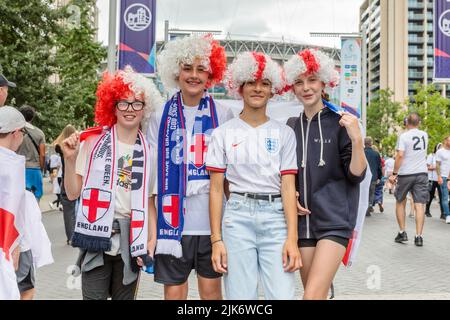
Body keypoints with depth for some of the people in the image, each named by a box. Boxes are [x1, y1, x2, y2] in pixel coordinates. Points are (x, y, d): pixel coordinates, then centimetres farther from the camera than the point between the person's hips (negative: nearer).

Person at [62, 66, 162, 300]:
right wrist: (70, 159, -13)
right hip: (97, 234, -2)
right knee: (93, 296, 1)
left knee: (125, 296, 13)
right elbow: (73, 193, 0)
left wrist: (152, 239, -2)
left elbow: (149, 200, 7)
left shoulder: (148, 151, 4)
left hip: (131, 238, 2)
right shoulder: (93, 141, -2)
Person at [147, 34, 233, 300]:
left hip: (212, 218, 0)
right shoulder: (162, 117, 6)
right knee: (174, 291, 7)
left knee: (211, 289, 9)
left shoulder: (223, 114, 4)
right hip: (174, 218, 0)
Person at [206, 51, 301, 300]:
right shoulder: (223, 133, 6)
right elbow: (216, 189, 3)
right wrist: (216, 240, -4)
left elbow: (288, 187, 2)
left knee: (282, 295, -5)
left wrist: (292, 238, -8)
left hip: (276, 217, 1)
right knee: (240, 296, 3)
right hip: (238, 216, 0)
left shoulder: (284, 133, 8)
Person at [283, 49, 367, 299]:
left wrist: (356, 139, -21)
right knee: (315, 292, 10)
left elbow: (357, 175, -6)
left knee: (313, 295, -16)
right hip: (304, 218, 4)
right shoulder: (292, 126, 9)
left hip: (335, 220, -4)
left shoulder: (341, 122, -3)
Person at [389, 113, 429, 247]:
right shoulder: (425, 135, 9)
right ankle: (419, 236, -8)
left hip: (405, 174, -3)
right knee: (419, 205, -2)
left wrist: (394, 173, -12)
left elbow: (400, 155, -16)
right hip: (422, 173, 3)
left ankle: (402, 233, 12)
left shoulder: (403, 136, -7)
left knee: (400, 203, 13)